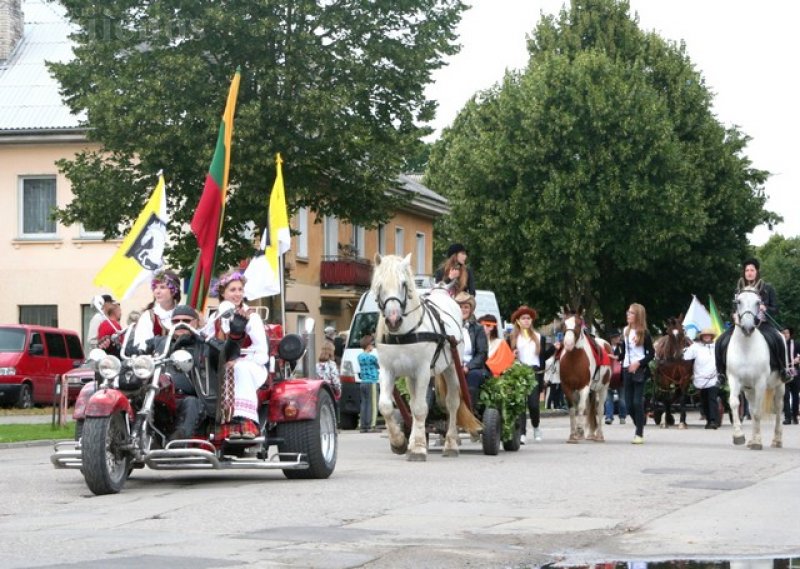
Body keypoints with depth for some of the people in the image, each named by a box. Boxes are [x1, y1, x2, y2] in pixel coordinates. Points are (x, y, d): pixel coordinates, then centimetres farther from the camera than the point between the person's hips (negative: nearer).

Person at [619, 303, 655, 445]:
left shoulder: (644, 333, -7)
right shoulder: (626, 331, 11)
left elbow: (651, 353, -7)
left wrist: (639, 363, -17)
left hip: (639, 370, -6)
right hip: (627, 370, 6)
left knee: (637, 402, -9)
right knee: (629, 404, 5)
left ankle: (639, 434, -4)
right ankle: (640, 427, 22)